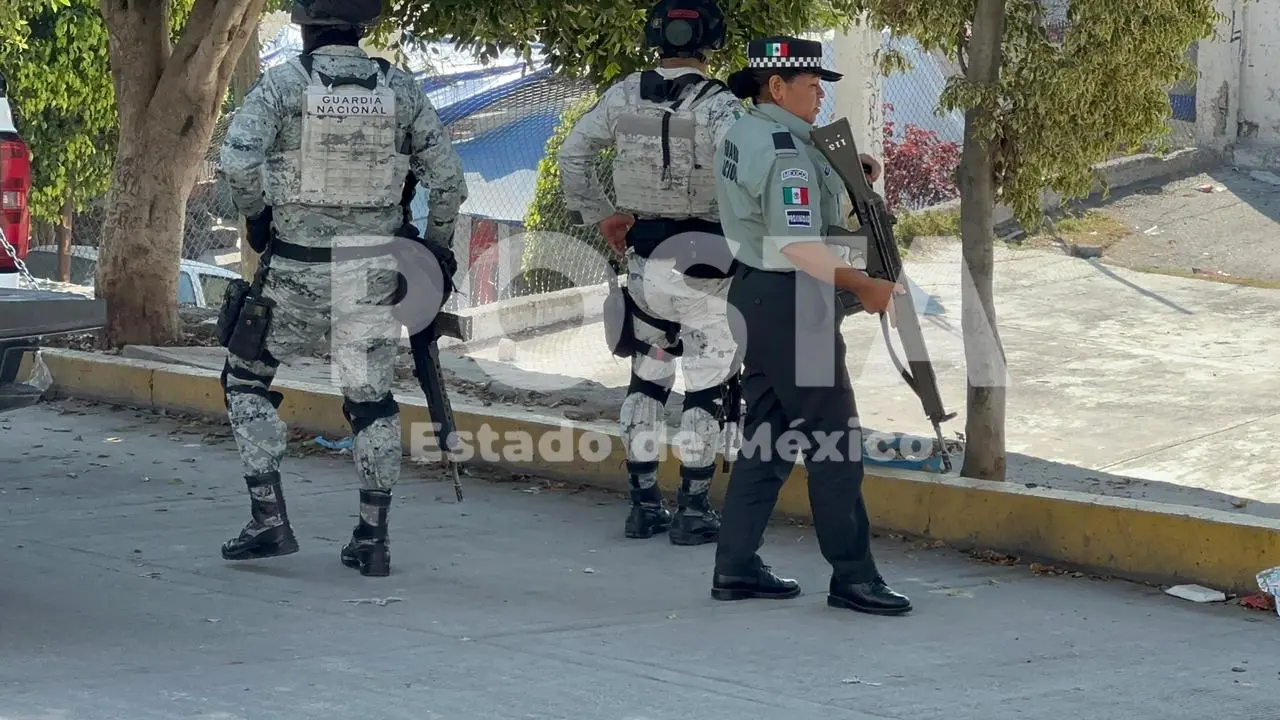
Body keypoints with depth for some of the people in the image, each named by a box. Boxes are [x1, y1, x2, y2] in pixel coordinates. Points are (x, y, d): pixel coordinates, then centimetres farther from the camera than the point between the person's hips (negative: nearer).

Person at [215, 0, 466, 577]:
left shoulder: (283, 84, -7)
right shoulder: (401, 90, 1)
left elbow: (239, 160, -20)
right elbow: (447, 178, 2)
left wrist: (256, 216, -2)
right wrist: (435, 249, 14)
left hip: (297, 270, -3)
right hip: (374, 272, 3)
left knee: (246, 378, 14)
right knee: (371, 399, 13)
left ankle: (268, 519, 6)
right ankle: (373, 539, 12)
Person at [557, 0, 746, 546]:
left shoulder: (624, 96, 1)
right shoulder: (719, 107, -14)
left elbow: (572, 154, 8)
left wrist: (598, 214, 17)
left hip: (643, 257, 5)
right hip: (704, 262, -5)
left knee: (647, 377, 17)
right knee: (705, 386, 4)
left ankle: (643, 502, 20)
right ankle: (693, 511, 5)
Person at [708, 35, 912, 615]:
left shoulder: (743, 135, 11)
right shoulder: (785, 153, -19)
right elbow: (799, 246, -25)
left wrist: (844, 171, 13)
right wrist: (863, 287, -19)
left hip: (754, 291, 10)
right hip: (791, 304, -10)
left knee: (766, 436, 14)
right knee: (834, 441, -5)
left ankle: (736, 567, 15)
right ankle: (852, 577, -3)